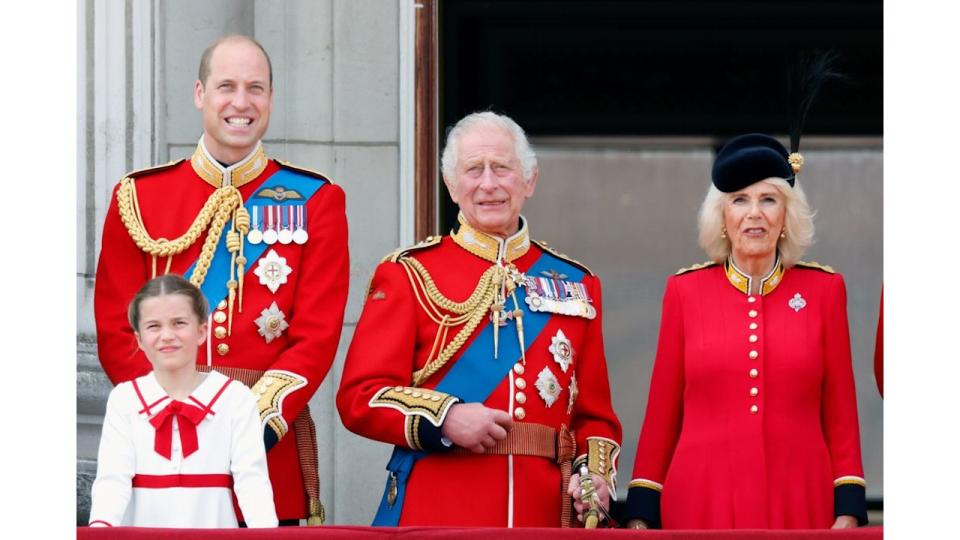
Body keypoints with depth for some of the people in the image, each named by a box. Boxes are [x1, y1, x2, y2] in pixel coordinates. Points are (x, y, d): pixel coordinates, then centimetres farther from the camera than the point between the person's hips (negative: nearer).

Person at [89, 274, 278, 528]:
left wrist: (266, 532, -23)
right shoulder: (124, 399, 6)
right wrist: (100, 526, -24)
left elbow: (251, 478, -6)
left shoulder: (234, 398, 2)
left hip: (213, 531, -1)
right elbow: (113, 478, -5)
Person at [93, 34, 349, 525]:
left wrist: (256, 426, -14)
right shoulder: (138, 197, 7)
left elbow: (317, 336, -1)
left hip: (272, 443, 0)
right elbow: (115, 333, 4)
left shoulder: (315, 201, 6)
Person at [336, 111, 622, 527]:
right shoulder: (409, 275, 5)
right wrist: (444, 418, -17)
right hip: (436, 516, -3)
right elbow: (360, 397, -2)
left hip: (544, 515, 3)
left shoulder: (575, 285, 14)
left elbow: (594, 413, 16)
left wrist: (595, 474, -4)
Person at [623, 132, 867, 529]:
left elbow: (841, 412, 5)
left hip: (799, 504, 0)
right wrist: (641, 513, 3)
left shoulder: (824, 290, 5)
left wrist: (848, 511, -3)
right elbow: (662, 412, 7)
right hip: (701, 504, 0)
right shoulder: (685, 290, 4)